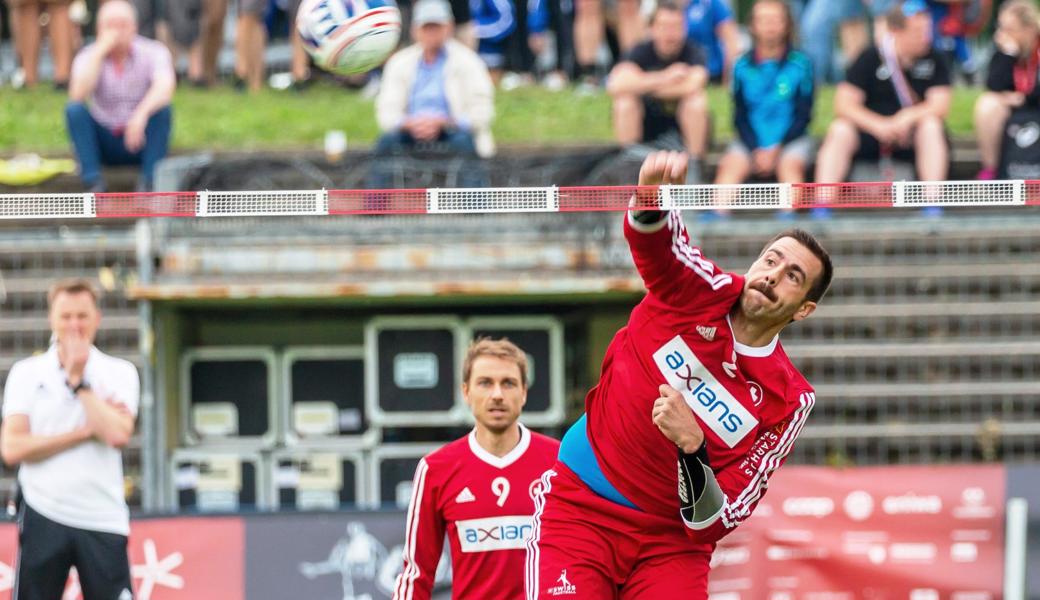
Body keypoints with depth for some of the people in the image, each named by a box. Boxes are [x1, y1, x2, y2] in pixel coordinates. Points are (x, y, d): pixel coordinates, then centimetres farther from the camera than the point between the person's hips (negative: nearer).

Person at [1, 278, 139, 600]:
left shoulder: (120, 372, 5)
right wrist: (84, 432, -10)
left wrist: (78, 380, -8)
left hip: (103, 520, 0)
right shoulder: (26, 372, 5)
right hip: (43, 518, 0)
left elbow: (118, 435, -13)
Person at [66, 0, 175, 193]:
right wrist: (100, 50, -27)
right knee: (74, 109, -24)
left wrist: (141, 113, -50)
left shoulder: (153, 52, -11)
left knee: (162, 110, -29)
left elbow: (165, 88, -31)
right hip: (105, 143, 1)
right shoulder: (88, 57, -6)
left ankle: (148, 183, -27)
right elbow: (78, 95, -25)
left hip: (142, 141, -1)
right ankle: (94, 184, -27)